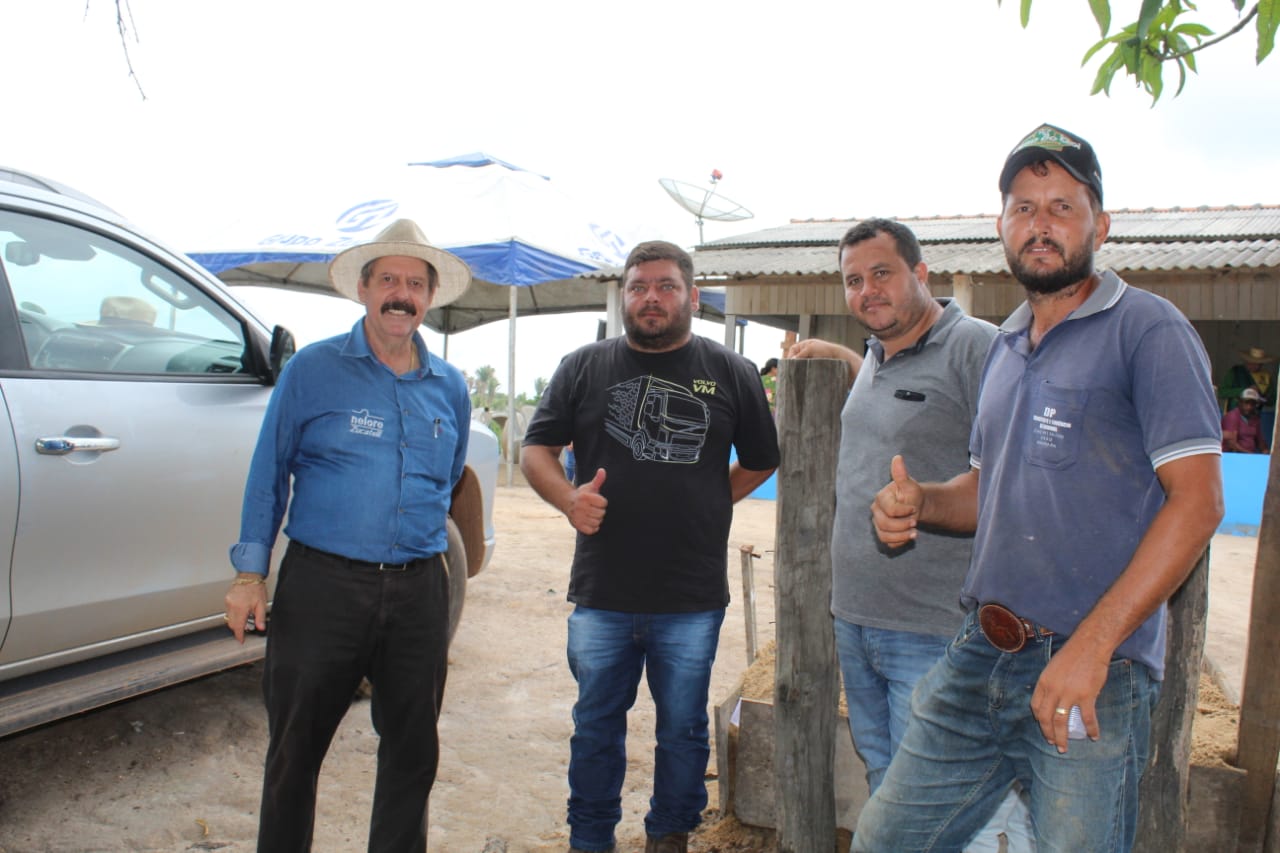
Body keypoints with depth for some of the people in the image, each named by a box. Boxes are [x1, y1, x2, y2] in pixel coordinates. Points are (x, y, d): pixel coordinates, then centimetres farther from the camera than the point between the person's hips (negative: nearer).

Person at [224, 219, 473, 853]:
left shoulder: (449, 386, 9)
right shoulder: (312, 370, -1)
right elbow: (269, 473, 1)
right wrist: (251, 571, -3)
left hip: (418, 591, 3)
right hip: (322, 584, -3)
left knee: (413, 750, 14)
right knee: (296, 748, 10)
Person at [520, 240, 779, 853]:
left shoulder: (731, 373, 4)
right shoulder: (583, 367, 4)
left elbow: (761, 460, 13)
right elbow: (536, 450, 5)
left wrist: (705, 502, 4)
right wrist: (569, 498, -14)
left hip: (693, 600, 0)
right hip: (601, 595, 1)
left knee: (684, 729, 15)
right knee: (596, 726, 15)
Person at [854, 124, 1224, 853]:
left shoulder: (1146, 329, -6)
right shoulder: (1007, 347, 15)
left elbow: (1197, 501, -14)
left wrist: (1091, 645, -21)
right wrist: (921, 503, 2)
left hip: (1094, 677, -6)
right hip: (979, 658, 7)